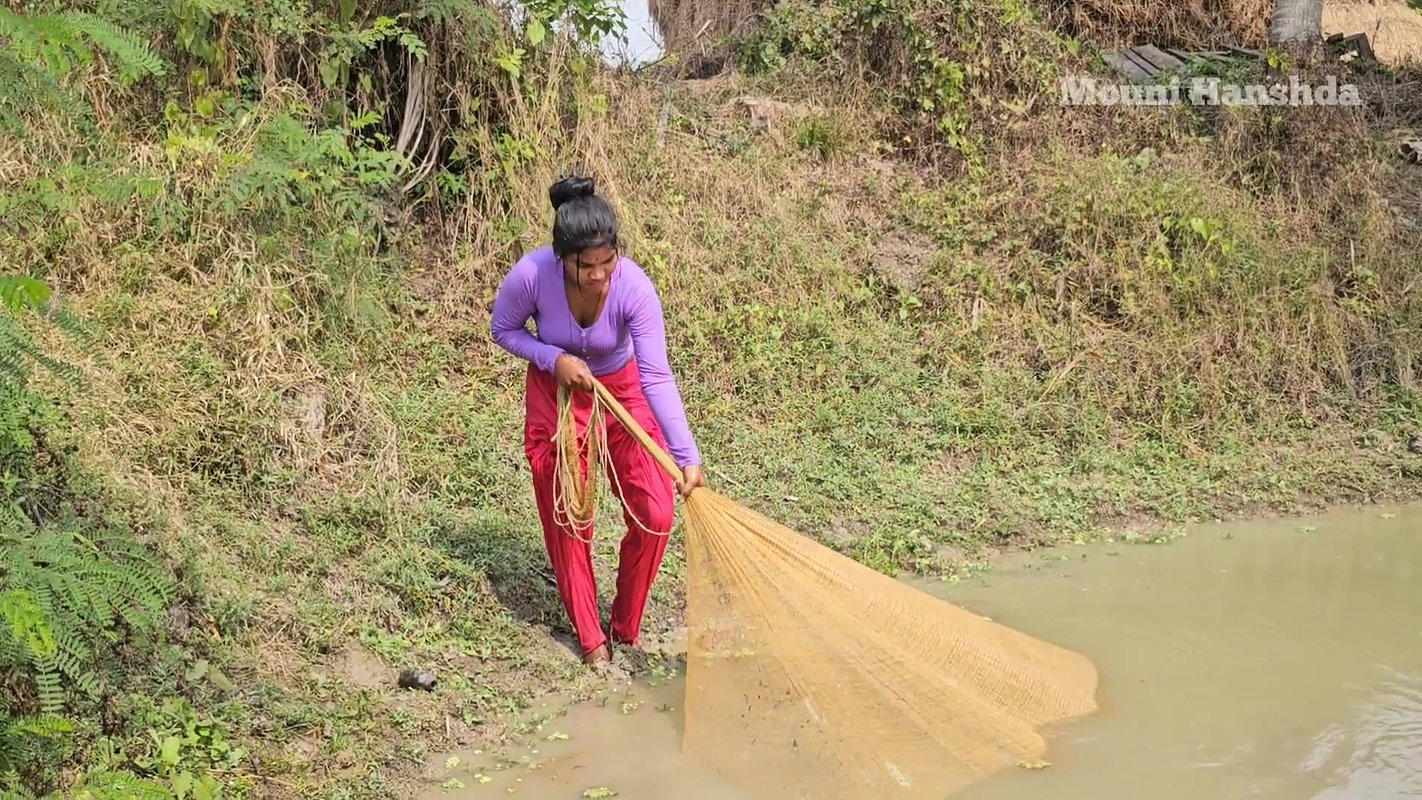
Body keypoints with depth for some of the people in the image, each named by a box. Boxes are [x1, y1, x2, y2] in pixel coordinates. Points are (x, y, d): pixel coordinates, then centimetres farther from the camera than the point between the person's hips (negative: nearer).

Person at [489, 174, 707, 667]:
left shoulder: (634, 287, -31)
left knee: (656, 515, -5)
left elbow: (657, 376, -32)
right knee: (567, 520, 6)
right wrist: (554, 358, -27)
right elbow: (503, 331, -9)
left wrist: (688, 457, -39)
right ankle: (590, 637, 25)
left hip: (622, 390, 0)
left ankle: (627, 626, 19)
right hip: (555, 396, 0)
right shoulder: (531, 276, -30)